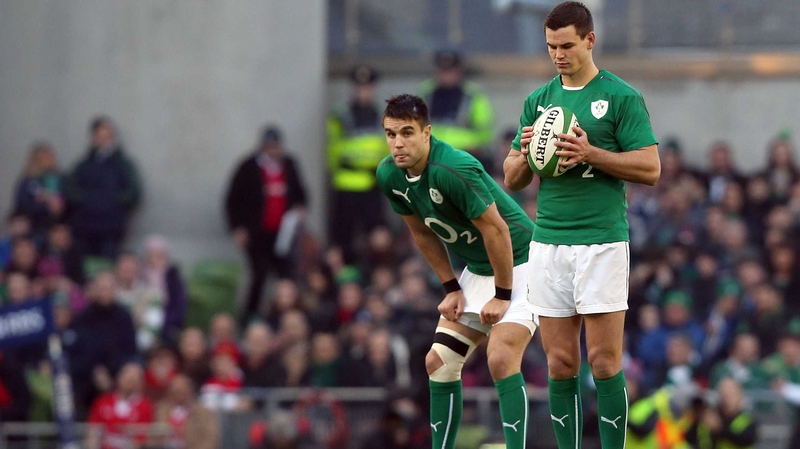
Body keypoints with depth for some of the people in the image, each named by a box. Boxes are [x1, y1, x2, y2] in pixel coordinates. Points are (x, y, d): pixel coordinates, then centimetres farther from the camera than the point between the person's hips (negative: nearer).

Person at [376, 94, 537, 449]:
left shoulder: (453, 169, -29)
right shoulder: (389, 176, -5)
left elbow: (496, 230, -24)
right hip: (475, 270, 8)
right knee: (438, 362, 3)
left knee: (501, 359, -23)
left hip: (518, 264, -8)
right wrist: (451, 289, 7)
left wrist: (502, 296, -18)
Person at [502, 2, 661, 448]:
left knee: (605, 362, -6)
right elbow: (512, 179, 17)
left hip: (602, 240, -5)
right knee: (561, 365, 5)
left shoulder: (622, 97, -1)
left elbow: (650, 168, -6)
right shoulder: (538, 101, 14)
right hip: (548, 241, 5)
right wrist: (527, 155, -6)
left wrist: (590, 153, -16)